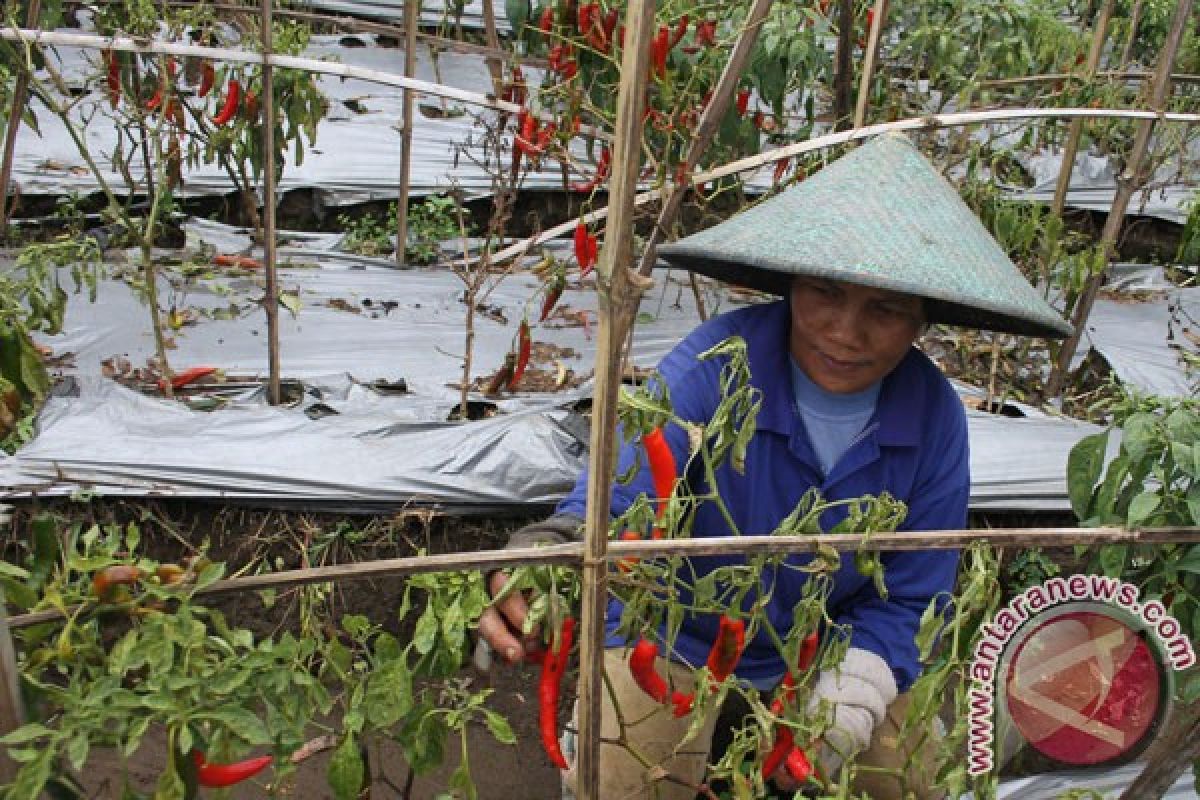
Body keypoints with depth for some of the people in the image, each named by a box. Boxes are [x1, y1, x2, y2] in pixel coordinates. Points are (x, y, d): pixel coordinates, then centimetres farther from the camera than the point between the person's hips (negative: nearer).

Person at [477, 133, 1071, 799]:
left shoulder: (935, 419, -15)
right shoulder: (713, 366, -27)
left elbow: (906, 601, -7)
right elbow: (613, 503, -38)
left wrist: (845, 702, -22)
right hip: (674, 644, -3)